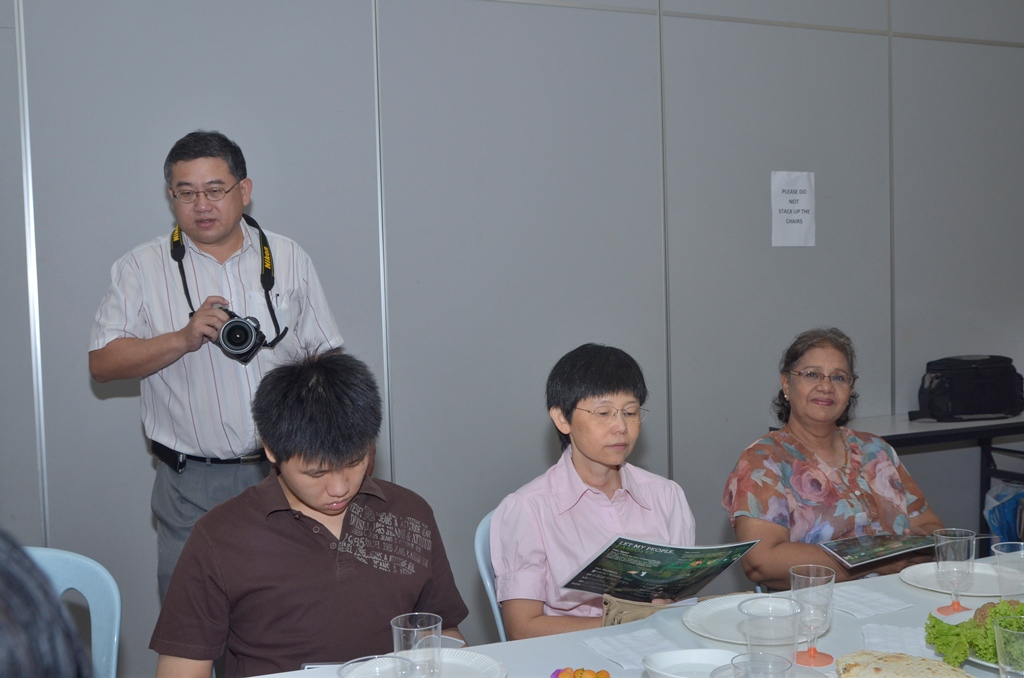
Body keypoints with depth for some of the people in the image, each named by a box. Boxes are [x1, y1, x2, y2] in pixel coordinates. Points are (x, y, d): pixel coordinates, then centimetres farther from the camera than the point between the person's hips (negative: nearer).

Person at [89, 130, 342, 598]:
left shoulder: (288, 259, 8)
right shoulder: (141, 269, 3)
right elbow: (102, 363, -3)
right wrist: (184, 339, -16)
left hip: (285, 473, 2)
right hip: (192, 488, -1)